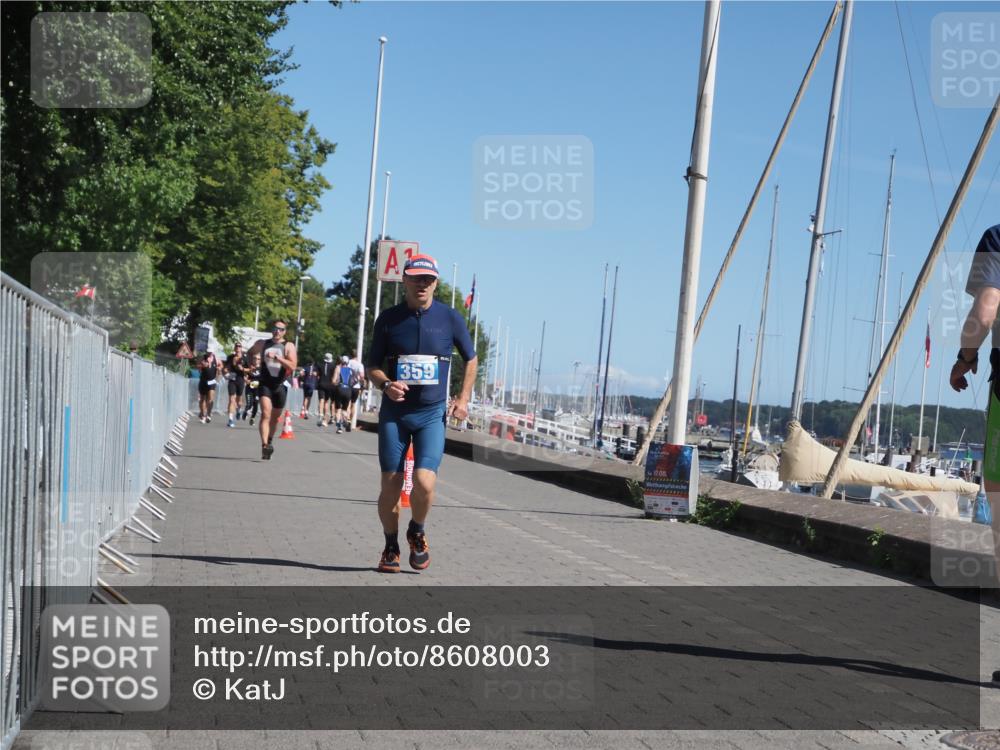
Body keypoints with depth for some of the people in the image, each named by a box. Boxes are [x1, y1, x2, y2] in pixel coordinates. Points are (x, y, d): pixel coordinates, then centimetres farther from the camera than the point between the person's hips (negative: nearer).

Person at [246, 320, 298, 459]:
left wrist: (277, 357, -25)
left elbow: (293, 366, -17)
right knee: (265, 413, -19)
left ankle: (270, 441, 38)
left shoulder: (288, 346, -2)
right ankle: (265, 445, -28)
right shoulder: (262, 344, 7)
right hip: (265, 384, 0)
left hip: (280, 385, 0)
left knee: (275, 417, 15)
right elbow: (250, 353, 28)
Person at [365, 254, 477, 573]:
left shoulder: (450, 318, 0)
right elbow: (372, 365, 7)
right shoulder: (389, 318, 1)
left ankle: (417, 532, 14)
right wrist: (386, 385, -14)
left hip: (432, 414, -1)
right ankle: (391, 547, 23)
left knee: (424, 482, -16)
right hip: (394, 412, 1)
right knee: (390, 485, 1)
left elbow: (470, 359, 14)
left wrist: (463, 399, 5)